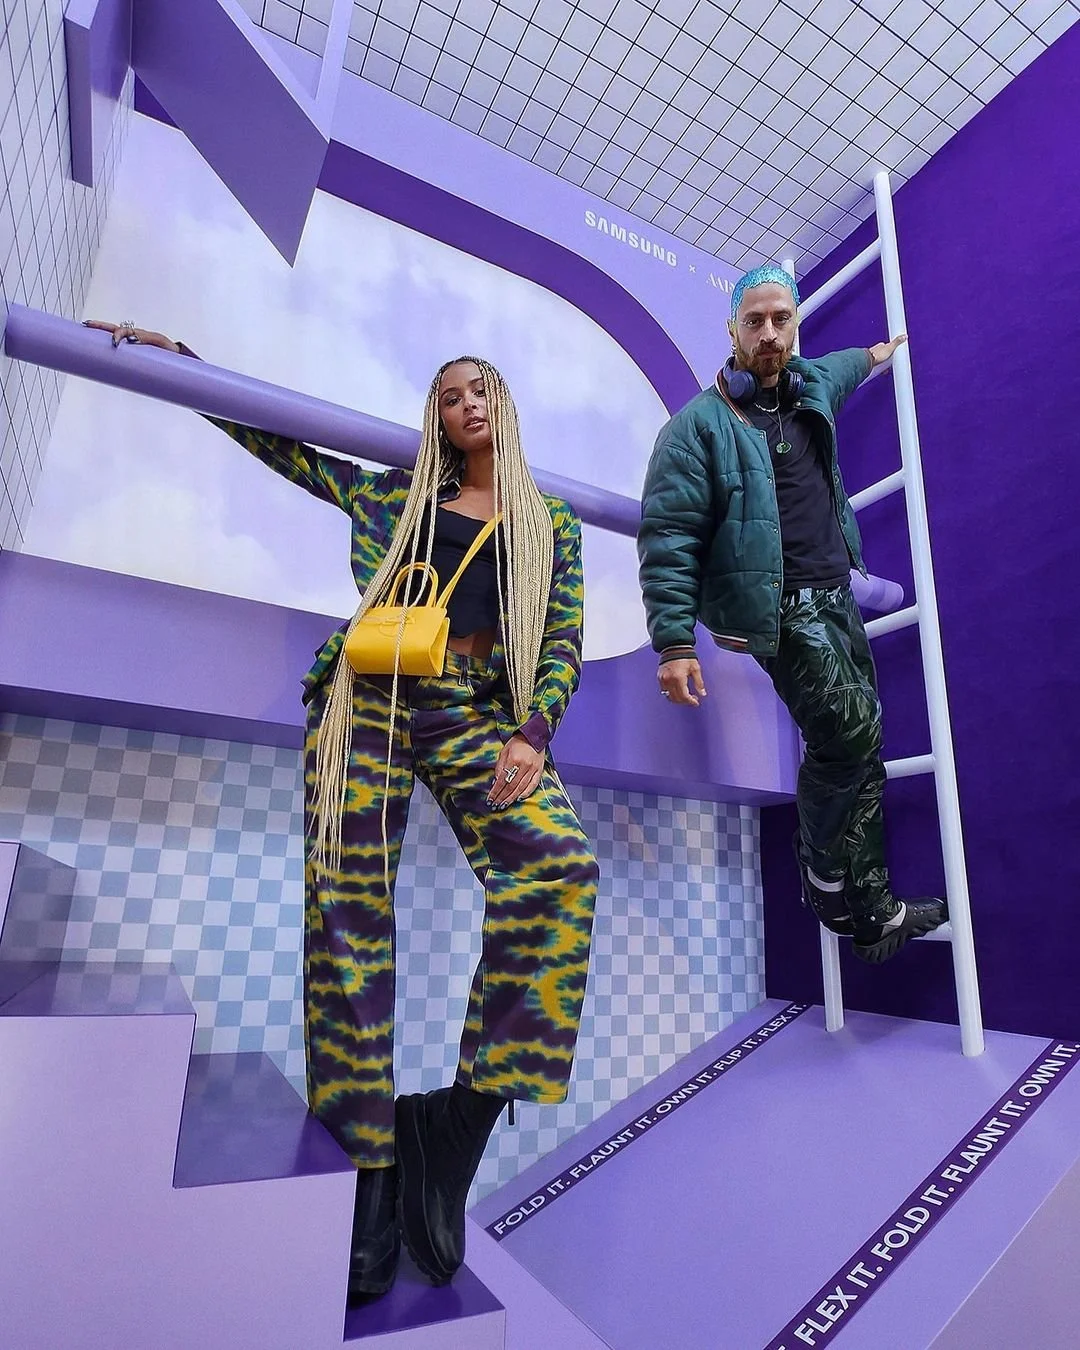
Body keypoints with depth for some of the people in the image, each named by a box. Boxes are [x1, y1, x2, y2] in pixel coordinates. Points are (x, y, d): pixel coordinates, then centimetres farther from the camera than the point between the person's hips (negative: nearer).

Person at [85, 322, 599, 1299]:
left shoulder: (552, 520, 19)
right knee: (348, 915, -9)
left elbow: (564, 639, 8)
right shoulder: (393, 493, 22)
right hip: (370, 701, 1)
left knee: (559, 865, -26)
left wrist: (531, 735, -8)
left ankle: (457, 1120, -14)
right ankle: (374, 1166, 3)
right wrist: (178, 359, 28)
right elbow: (276, 441, 29)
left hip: (475, 717, -1)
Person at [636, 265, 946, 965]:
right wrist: (674, 642, -22)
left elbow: (837, 369, 43)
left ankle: (869, 911, 18)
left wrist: (874, 354, 63)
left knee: (853, 749, 7)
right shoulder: (700, 424, -8)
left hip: (835, 597, 8)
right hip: (784, 609, -8)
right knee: (853, 732, -17)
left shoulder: (811, 387, 15)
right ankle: (833, 884, 6)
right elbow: (667, 536, -15)